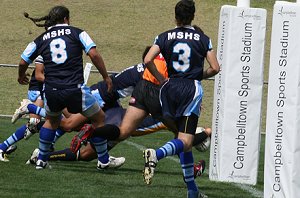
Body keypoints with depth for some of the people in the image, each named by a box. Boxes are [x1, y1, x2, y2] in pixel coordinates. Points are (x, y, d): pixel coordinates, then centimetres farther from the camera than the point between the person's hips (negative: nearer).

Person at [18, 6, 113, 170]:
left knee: (52, 121, 32)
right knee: (99, 119, 17)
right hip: (75, 89, -3)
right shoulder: (77, 33, 4)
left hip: (51, 91, 3)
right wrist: (106, 77, 2)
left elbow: (23, 62, 17)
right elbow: (94, 54, -7)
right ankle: (104, 160, 20)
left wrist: (21, 77, 38)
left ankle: (41, 160, 30)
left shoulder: (41, 40, 12)